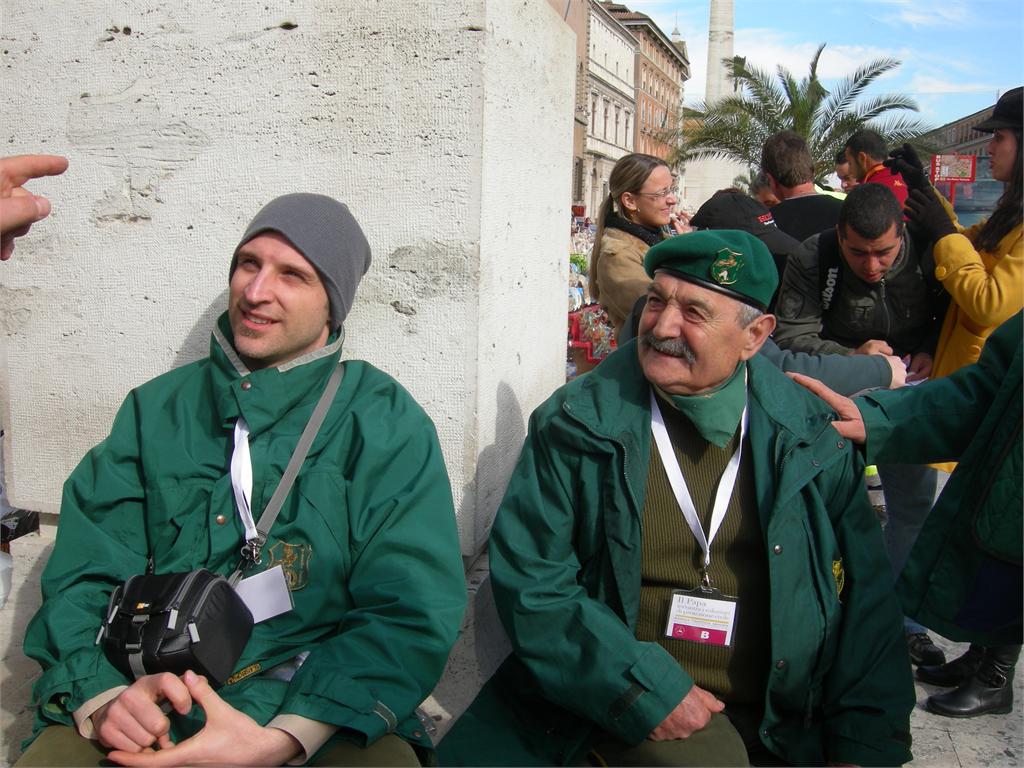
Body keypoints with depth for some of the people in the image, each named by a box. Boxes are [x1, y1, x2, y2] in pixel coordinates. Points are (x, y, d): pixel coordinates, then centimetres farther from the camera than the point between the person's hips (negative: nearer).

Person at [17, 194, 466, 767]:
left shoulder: (386, 423, 0)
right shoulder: (157, 408, 11)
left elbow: (410, 614, -7)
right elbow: (83, 575, 7)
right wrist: (103, 698, -13)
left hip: (323, 714, -1)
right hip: (147, 709, 1)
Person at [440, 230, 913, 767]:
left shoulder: (809, 436, 2)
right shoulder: (576, 424, -7)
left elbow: (863, 597, 6)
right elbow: (530, 580, -8)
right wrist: (642, 687, -16)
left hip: (790, 719, 4)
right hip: (634, 713, -3)